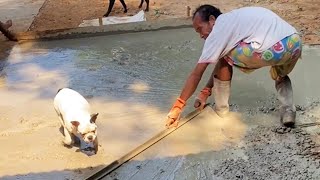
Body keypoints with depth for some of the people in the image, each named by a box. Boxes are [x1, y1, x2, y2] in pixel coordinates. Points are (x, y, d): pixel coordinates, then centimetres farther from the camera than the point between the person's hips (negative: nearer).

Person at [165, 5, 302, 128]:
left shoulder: (218, 30, 7)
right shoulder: (233, 21, 31)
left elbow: (196, 74, 6)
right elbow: (220, 63, 37)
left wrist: (177, 107, 11)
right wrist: (205, 92, 40)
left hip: (272, 50, -8)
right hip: (295, 44, 8)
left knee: (225, 57, 15)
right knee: (280, 76, 39)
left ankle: (221, 107, 24)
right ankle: (288, 110, 14)